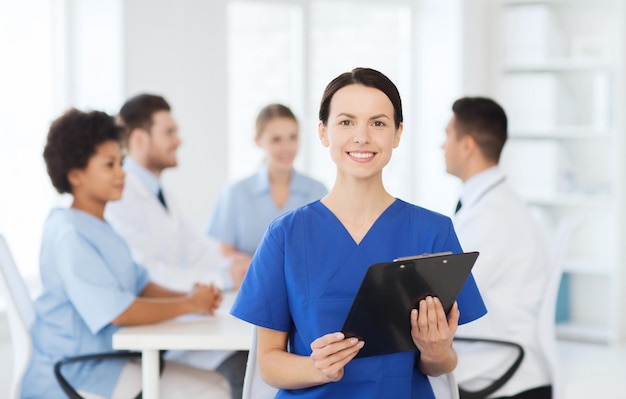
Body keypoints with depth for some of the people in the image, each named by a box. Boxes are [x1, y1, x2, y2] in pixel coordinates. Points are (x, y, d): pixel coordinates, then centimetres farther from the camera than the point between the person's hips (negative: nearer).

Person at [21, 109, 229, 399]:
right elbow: (118, 311, -24)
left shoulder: (101, 230, 15)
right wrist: (189, 304, -12)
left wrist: (188, 295, -5)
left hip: (109, 361, 10)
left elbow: (140, 286, 14)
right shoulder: (69, 234, -19)